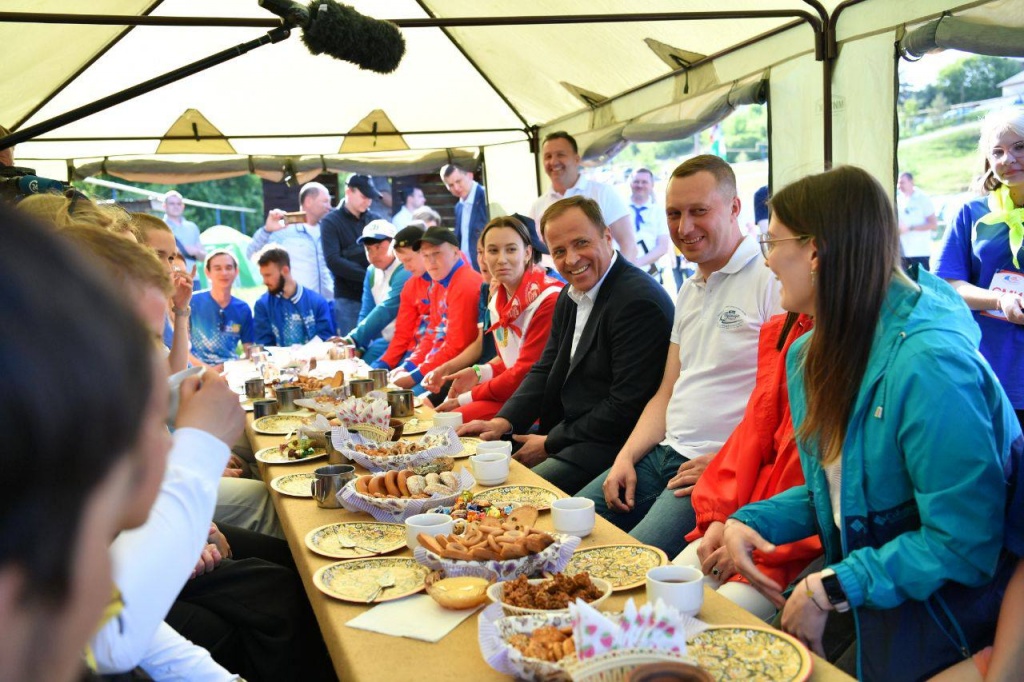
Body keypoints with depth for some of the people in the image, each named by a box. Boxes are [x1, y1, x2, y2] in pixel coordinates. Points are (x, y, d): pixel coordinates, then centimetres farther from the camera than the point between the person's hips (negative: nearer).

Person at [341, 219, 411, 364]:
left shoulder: (404, 271, -17)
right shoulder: (371, 272, 9)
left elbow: (386, 311, -25)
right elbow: (366, 313, 7)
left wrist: (352, 340, -29)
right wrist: (358, 346, -8)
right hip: (384, 341, 7)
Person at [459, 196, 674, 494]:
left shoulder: (640, 300, -20)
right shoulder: (570, 297, 12)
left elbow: (627, 407, -21)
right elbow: (546, 369, 14)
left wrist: (551, 443, -14)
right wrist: (503, 421, -3)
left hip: (612, 445, -9)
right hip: (567, 431, 9)